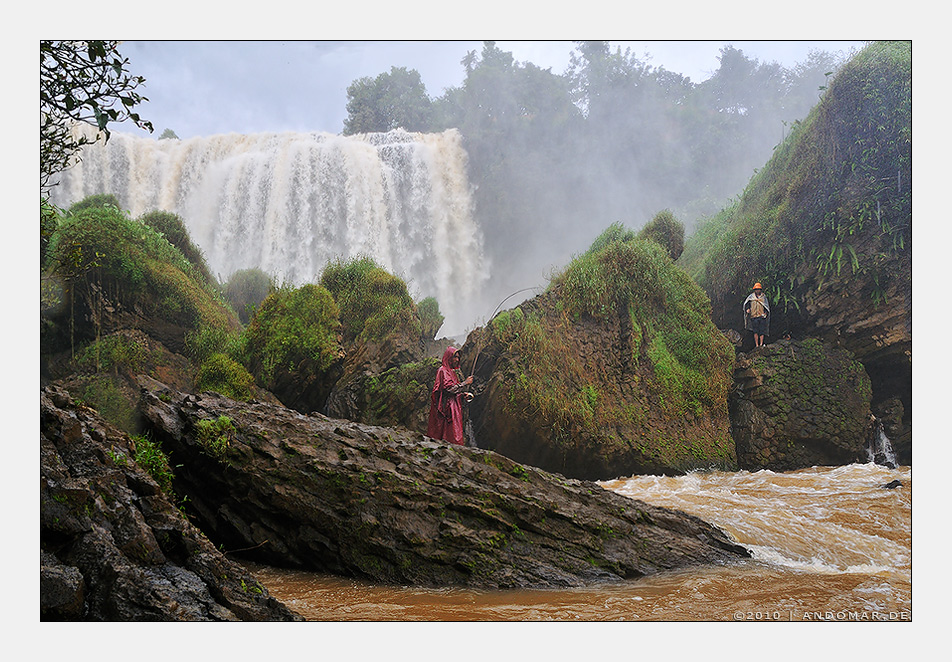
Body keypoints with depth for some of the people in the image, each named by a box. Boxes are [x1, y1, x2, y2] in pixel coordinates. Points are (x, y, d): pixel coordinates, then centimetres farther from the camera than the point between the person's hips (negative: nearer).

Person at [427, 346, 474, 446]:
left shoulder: (453, 372, 21)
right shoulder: (443, 371, -8)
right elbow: (449, 388, -18)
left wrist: (464, 395, 8)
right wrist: (465, 383, -11)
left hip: (454, 409, 9)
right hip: (446, 408, -9)